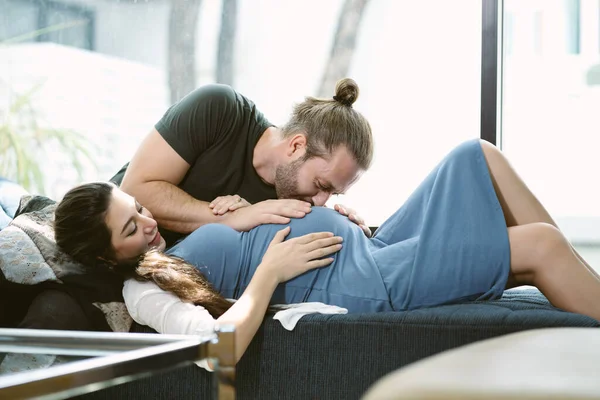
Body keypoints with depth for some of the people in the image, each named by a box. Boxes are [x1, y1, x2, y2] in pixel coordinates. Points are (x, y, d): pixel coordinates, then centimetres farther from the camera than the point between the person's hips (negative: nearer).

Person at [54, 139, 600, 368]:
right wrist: (270, 269, -20)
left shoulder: (168, 254, 15)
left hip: (373, 251, 10)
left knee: (479, 156, 8)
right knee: (541, 245, -14)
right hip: (358, 284, -10)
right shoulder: (142, 291, -13)